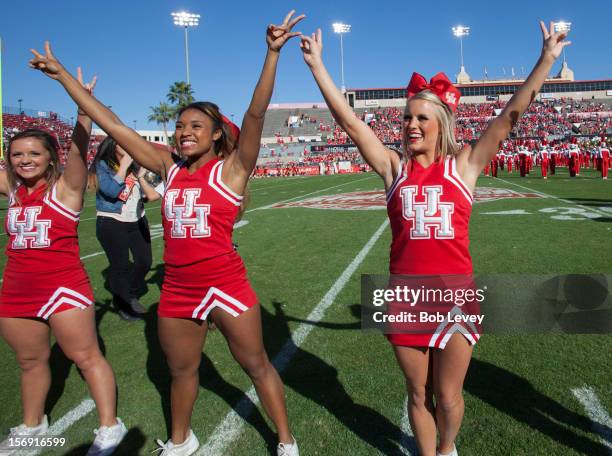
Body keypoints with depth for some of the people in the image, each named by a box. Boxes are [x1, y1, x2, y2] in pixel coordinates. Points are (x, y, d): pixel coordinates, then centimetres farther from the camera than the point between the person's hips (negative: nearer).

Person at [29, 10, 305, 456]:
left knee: (257, 366, 11)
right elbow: (112, 124, 6)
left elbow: (256, 114, -20)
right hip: (177, 291, 5)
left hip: (227, 287, -4)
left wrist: (272, 53, -29)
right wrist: (62, 74, 9)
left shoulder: (231, 168, -7)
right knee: (181, 371, 22)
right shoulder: (170, 169, 4)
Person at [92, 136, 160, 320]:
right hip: (112, 223, -5)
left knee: (145, 262, 9)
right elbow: (111, 191, -23)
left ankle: (131, 295, 34)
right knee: (120, 265, 1)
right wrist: (124, 166, -16)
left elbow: (152, 196, 4)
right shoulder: (103, 165, -7)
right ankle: (122, 303, 22)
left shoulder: (135, 165, 6)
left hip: (137, 222, 6)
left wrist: (140, 176, -7)